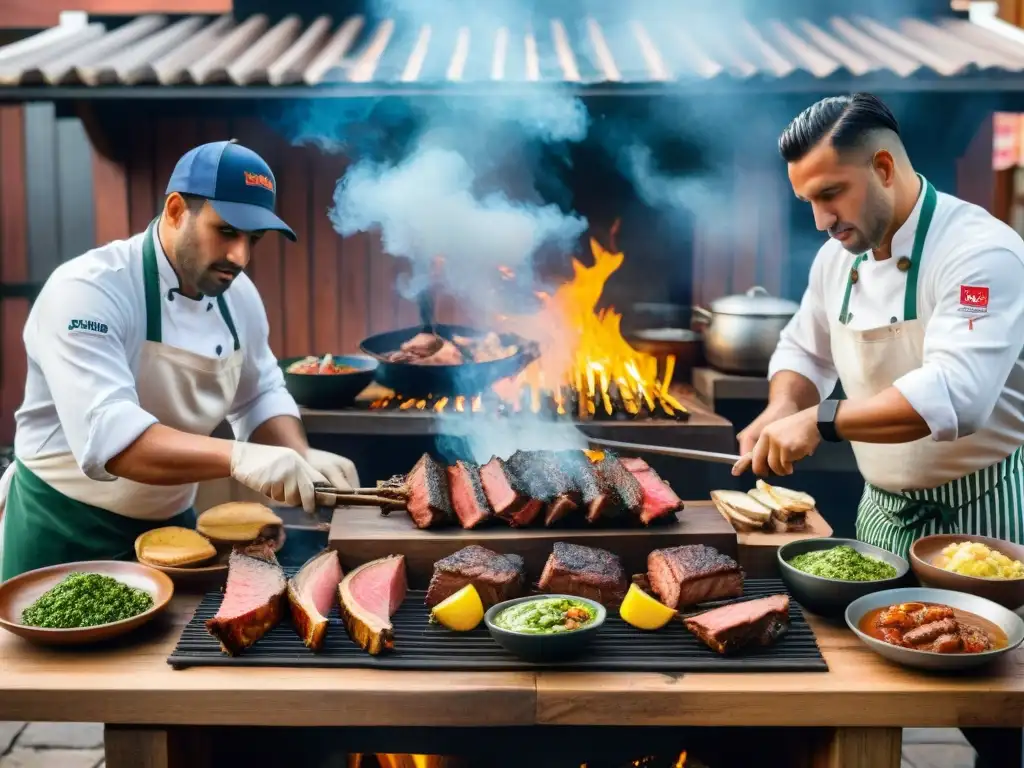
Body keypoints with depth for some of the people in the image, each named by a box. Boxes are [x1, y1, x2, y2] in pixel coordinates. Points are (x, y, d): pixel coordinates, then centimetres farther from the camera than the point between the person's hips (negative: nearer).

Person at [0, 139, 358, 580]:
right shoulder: (87, 290, -24)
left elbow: (259, 396, 8)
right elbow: (106, 434, -36)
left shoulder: (239, 295, -2)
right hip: (64, 534, -6)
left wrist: (301, 457, -12)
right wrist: (236, 457, -47)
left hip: (171, 524, 6)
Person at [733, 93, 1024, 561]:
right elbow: (804, 353, 14)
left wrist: (820, 421, -37)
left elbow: (955, 393, -34)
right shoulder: (837, 257, 1)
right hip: (882, 510, 7)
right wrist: (781, 412, -8)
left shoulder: (983, 252, -22)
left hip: (977, 515, -7)